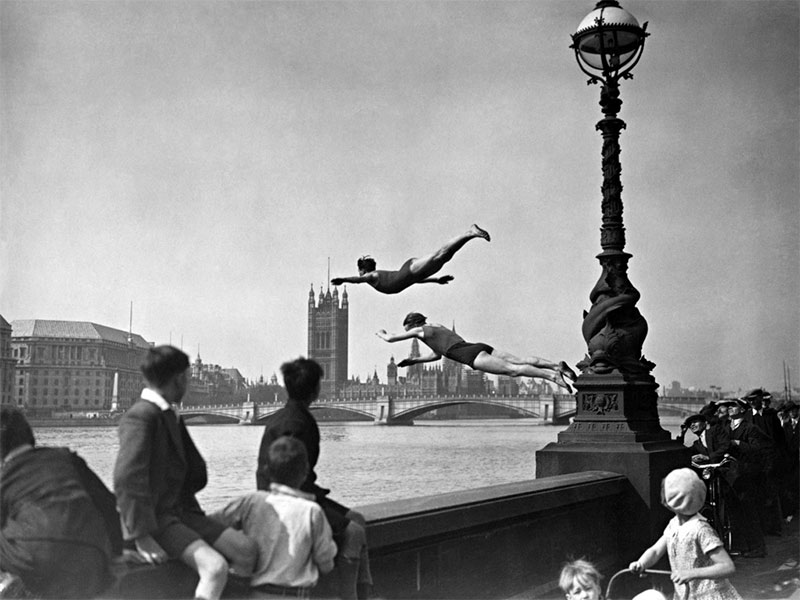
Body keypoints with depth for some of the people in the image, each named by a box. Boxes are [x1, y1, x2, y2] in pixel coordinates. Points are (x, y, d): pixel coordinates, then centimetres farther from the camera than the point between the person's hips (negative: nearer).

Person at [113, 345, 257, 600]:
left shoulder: (171, 416, 16)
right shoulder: (140, 417, -15)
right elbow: (127, 479, -25)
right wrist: (142, 536, -26)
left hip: (180, 512, 9)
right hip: (154, 518, -9)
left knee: (246, 549, -4)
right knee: (215, 567, -27)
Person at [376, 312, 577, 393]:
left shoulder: (420, 331, 13)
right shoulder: (439, 328, 35)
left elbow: (390, 339, 20)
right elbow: (437, 355, 50)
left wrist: (382, 334, 41)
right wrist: (413, 361, 50)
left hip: (472, 355, -8)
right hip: (481, 348, 8)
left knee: (513, 370, -20)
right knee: (520, 361, -3)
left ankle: (551, 375, -34)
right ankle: (556, 365, -20)